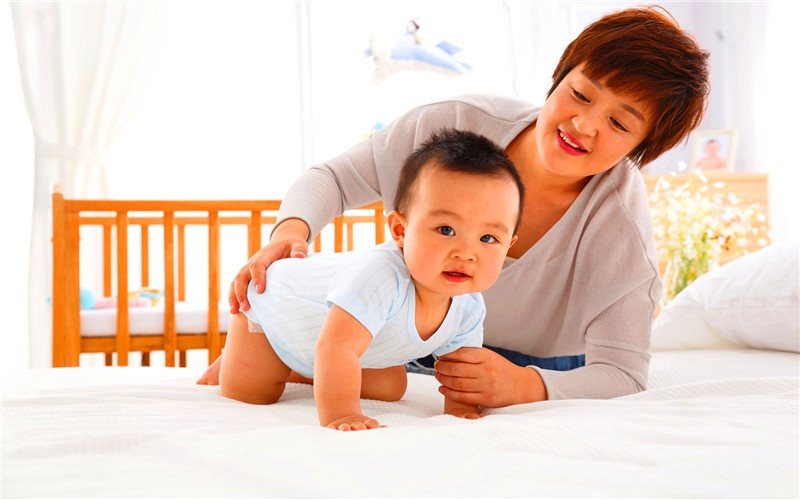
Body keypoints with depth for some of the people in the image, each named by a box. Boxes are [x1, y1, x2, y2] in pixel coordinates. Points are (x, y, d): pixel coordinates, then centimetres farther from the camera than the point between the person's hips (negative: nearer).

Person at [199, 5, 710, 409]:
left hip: (542, 372, 0)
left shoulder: (620, 216, -30)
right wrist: (290, 230, -33)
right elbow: (332, 178, -11)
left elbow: (623, 374, -30)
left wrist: (523, 385, -50)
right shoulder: (453, 127, -24)